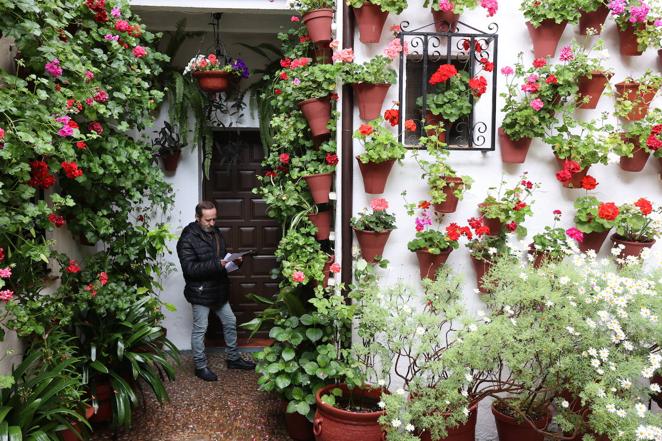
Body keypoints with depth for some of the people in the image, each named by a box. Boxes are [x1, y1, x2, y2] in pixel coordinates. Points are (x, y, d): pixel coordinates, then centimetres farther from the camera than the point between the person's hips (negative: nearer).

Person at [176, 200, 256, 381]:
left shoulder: (215, 232, 6)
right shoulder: (188, 239, -18)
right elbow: (189, 268, -25)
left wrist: (234, 260, -4)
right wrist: (217, 264, -30)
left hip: (219, 289, 8)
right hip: (200, 293, -8)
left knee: (230, 322, 16)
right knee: (200, 329, 6)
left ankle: (233, 359, 32)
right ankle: (200, 366, 22)